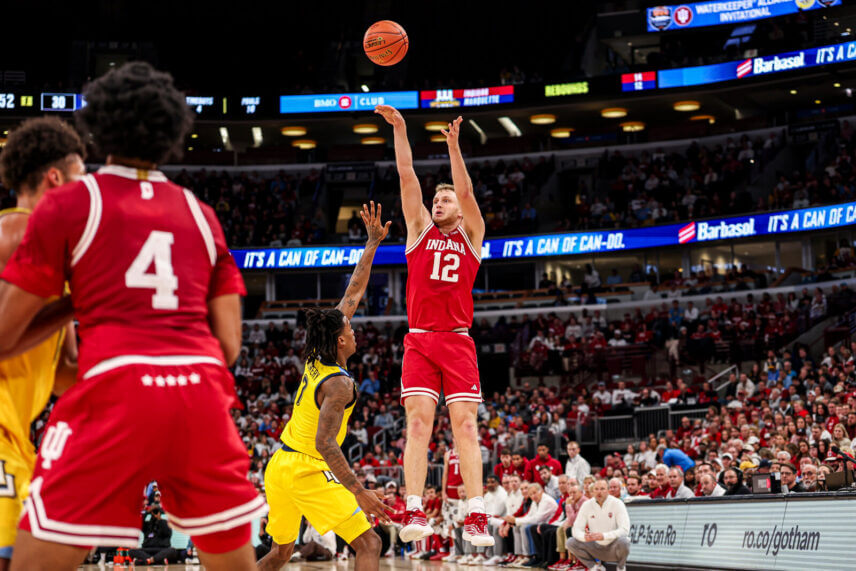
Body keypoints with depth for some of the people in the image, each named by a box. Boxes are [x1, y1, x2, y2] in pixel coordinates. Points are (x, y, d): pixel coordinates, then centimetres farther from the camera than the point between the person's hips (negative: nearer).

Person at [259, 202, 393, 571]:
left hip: (279, 467, 9)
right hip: (308, 471, -9)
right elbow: (325, 443, -26)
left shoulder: (317, 358, 7)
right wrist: (359, 492, -29)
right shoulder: (339, 384, -17)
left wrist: (372, 244, 16)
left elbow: (353, 294, 14)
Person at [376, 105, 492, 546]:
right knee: (418, 422, -9)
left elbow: (466, 190, -2)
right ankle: (414, 512, -15)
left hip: (457, 341, -1)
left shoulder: (471, 235, 14)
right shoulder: (420, 229, 16)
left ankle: (475, 517, -11)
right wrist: (399, 131, 1)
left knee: (465, 424, -7)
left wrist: (453, 145, -12)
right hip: (419, 340, 1)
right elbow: (407, 177, 8)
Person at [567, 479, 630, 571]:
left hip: (613, 548, -3)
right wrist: (584, 537, -30)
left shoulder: (617, 504, -13)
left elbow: (624, 530, -23)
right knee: (571, 542, -16)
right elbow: (576, 529, -5)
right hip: (596, 548, 3)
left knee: (622, 541, -36)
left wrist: (604, 536, -37)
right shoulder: (587, 505, -3)